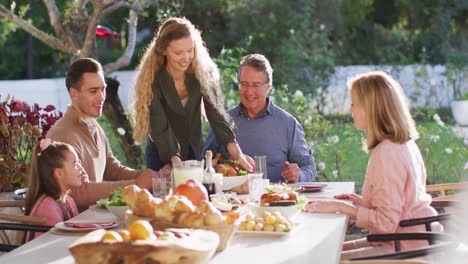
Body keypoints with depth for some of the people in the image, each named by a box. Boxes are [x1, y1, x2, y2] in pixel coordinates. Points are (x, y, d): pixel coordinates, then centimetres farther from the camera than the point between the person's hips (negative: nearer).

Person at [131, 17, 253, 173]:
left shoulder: (202, 73, -13)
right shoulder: (153, 80, -21)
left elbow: (216, 113, -19)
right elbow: (161, 128, -26)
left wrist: (237, 153, -33)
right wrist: (176, 162, -42)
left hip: (195, 153, 3)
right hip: (162, 156, -3)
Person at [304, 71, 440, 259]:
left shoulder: (387, 153, -21)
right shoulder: (405, 144, 8)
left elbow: (386, 223, -22)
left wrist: (341, 207, -18)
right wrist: (364, 202, 12)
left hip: (402, 249, -10)